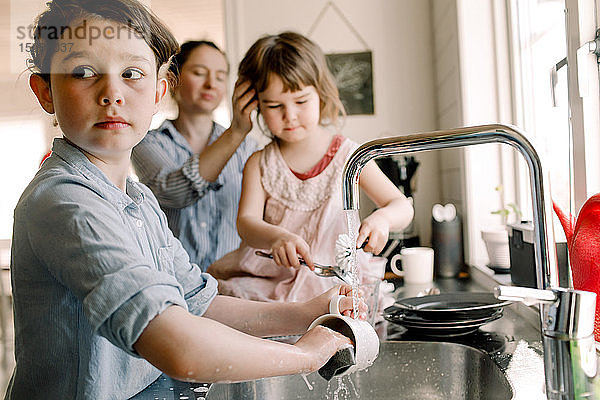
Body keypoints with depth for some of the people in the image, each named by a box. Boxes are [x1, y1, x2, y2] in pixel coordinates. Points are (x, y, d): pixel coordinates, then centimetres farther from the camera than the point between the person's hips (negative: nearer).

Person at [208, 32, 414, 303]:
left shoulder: (347, 155, 2)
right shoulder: (260, 163, 6)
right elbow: (246, 221, -7)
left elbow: (402, 207, 3)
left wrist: (382, 218, -23)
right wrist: (276, 237, -31)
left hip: (338, 280, -2)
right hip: (271, 276, 3)